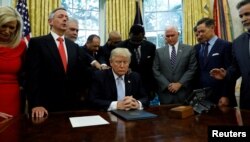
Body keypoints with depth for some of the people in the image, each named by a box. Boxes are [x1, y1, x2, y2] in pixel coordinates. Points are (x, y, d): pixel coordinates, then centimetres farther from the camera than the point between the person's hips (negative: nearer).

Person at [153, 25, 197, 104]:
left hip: (183, 92, -1)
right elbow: (156, 71, 1)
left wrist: (180, 84, -10)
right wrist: (167, 85, -8)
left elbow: (192, 69, -1)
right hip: (165, 92, 1)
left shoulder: (189, 49, 4)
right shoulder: (159, 51, 7)